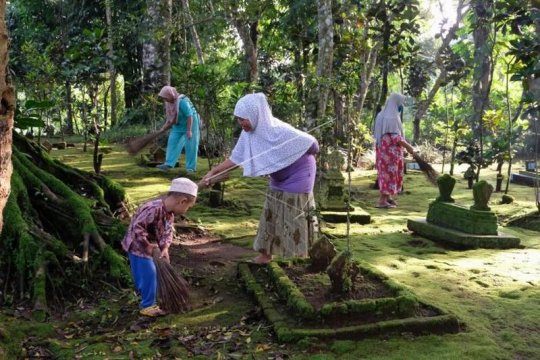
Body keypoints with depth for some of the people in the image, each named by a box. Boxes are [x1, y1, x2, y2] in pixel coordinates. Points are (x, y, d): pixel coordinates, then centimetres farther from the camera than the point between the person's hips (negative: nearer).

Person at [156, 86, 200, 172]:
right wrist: (163, 128, 9)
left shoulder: (182, 101, -28)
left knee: (190, 146, -2)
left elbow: (190, 116, -27)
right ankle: (169, 164, 3)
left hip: (190, 124, -8)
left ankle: (191, 167, 6)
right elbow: (170, 117, 10)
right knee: (172, 142, 2)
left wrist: (189, 130, -27)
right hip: (178, 126, 8)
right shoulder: (169, 102, -3)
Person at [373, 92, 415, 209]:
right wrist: (408, 146, -13)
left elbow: (376, 132, 16)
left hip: (383, 148, 9)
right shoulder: (392, 117, -18)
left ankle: (388, 197, 28)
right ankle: (382, 201, -3)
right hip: (391, 150, -9)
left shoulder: (382, 115, 10)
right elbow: (395, 137, -22)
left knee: (385, 172, 17)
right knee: (390, 172, -4)